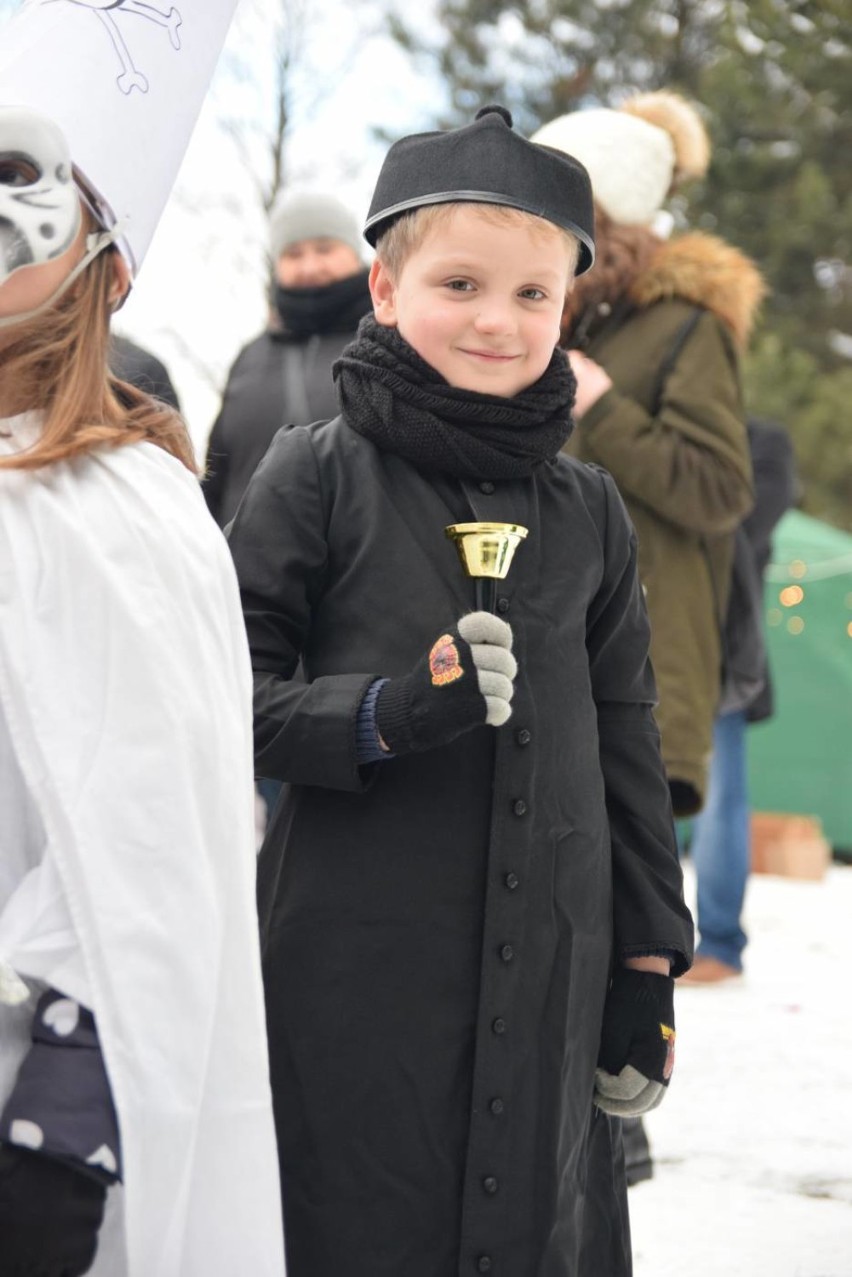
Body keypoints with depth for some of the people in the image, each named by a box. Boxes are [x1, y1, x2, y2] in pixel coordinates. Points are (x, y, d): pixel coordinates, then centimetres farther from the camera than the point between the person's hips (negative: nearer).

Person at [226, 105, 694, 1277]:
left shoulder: (588, 508, 10)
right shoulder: (321, 476, -2)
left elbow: (627, 746, 14)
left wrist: (649, 964, 12)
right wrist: (388, 714, -20)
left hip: (548, 986, 4)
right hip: (353, 980, -4)